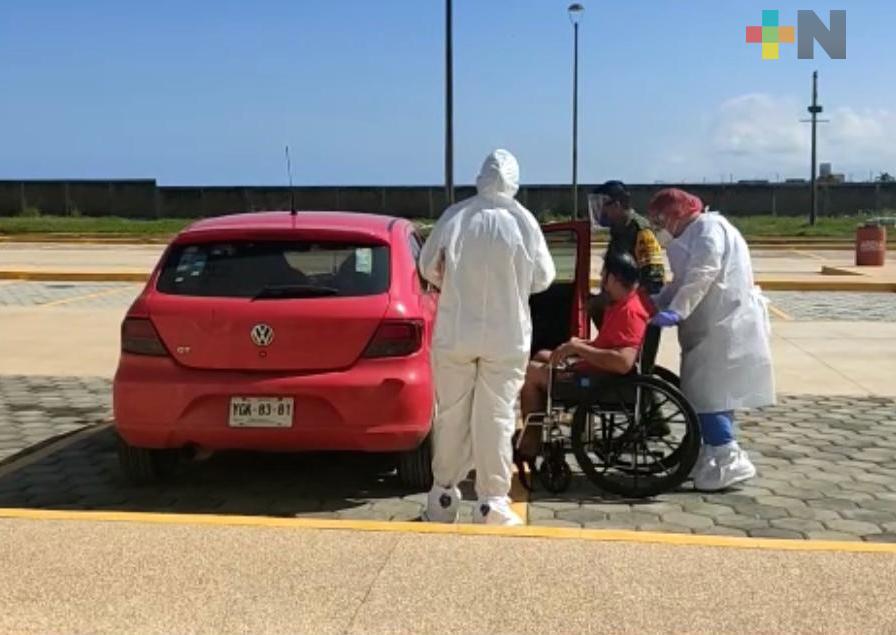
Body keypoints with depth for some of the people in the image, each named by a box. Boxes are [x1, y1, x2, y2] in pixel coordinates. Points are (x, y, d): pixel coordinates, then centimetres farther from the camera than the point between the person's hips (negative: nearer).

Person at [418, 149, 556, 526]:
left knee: (451, 415, 12)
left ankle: (443, 498, 21)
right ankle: (491, 504, 9)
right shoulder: (523, 221, -7)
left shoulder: (454, 217, -6)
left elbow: (428, 268, 4)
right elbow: (543, 278, 1)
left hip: (454, 333, 1)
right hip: (507, 337, -1)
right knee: (496, 418, 5)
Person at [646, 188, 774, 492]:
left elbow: (702, 275, -24)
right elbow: (682, 281, 19)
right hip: (713, 326, 10)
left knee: (706, 392, -12)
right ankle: (711, 456, 18)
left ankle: (730, 460, -10)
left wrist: (676, 310, -31)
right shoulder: (693, 234, 21)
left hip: (724, 327, -10)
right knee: (708, 391, 11)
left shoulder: (708, 227, -10)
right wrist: (656, 302, 5)